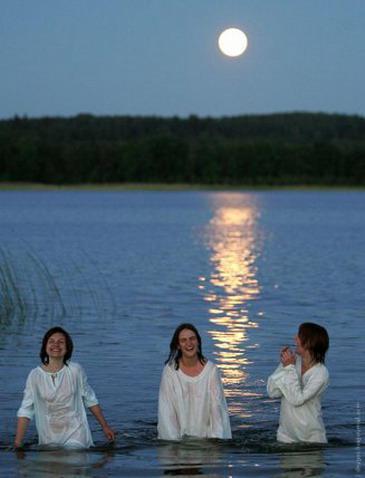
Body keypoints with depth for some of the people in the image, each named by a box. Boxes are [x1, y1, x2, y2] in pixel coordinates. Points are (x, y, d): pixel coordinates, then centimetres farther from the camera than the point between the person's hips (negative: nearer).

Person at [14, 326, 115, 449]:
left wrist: (105, 426, 12)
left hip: (76, 434, -1)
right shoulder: (35, 375, -6)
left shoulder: (75, 371, -6)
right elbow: (25, 411, -4)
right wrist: (17, 442, -11)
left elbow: (90, 400, 7)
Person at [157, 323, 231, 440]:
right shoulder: (170, 370, -3)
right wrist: (173, 439, -12)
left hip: (205, 436, 1)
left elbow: (217, 407, -3)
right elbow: (166, 411, -3)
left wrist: (216, 439, -12)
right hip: (179, 436, -1)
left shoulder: (211, 369, -2)